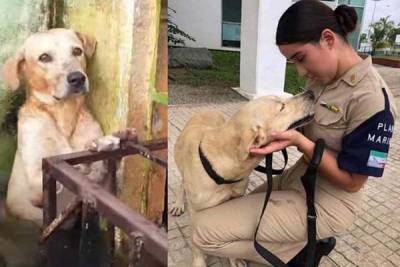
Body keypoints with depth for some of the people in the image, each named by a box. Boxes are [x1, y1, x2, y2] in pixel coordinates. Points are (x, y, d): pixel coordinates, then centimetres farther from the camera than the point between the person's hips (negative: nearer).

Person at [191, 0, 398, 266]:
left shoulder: (371, 99, -26)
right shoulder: (323, 76, 0)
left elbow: (352, 181, -20)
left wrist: (297, 141, -28)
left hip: (325, 204, -9)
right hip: (296, 178, 9)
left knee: (205, 229, -13)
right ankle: (306, 241, 17)